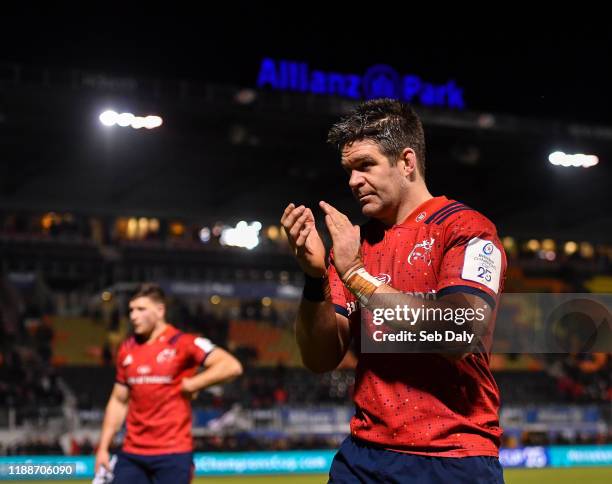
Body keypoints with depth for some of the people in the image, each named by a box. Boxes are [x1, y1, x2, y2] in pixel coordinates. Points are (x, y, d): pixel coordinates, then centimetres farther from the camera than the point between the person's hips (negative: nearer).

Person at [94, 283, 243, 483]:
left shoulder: (182, 343, -8)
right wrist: (103, 448, 14)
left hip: (173, 454, -5)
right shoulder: (126, 350, 10)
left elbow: (232, 366, -19)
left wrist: (190, 385, -16)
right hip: (132, 453, 5)